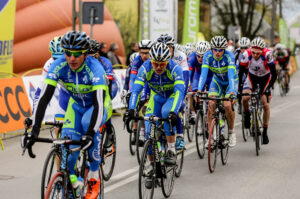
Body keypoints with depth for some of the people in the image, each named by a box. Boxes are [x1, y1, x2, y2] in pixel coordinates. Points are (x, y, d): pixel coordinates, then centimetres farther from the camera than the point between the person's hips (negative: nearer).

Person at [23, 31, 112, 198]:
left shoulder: (95, 68, -34)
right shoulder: (58, 66, -25)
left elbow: (99, 104, -42)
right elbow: (44, 97, -28)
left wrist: (90, 133, -55)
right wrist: (35, 129, -38)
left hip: (99, 105, -3)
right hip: (76, 104, 4)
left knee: (88, 123, -35)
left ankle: (94, 177, -20)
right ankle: (70, 181, 7)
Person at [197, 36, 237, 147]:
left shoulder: (229, 56, -30)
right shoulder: (208, 56, -23)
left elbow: (231, 75, -40)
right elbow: (204, 74, -31)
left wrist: (232, 92, -54)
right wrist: (199, 90, -45)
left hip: (230, 81, -2)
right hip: (217, 81, 2)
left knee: (227, 105, -21)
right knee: (211, 104, -18)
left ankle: (231, 132, 2)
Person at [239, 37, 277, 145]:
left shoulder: (267, 54, -34)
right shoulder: (246, 54, -30)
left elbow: (274, 74, -29)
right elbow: (240, 72, -21)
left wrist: (269, 87, -38)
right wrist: (239, 88, -29)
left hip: (265, 77, -1)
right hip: (252, 76, 1)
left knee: (265, 105, -8)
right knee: (244, 98, -23)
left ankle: (265, 132, 6)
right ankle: (247, 115, 10)